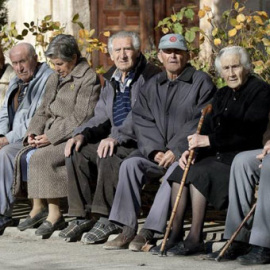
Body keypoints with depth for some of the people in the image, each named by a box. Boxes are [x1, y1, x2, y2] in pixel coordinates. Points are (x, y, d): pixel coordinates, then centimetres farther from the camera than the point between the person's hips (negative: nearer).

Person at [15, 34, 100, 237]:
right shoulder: (55, 78, 18)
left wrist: (51, 136, -20)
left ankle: (54, 214, -24)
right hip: (51, 136, 8)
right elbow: (44, 111, 20)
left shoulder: (88, 78, -8)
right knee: (26, 155, -15)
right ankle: (38, 207, -10)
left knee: (41, 158, -28)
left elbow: (81, 118, -16)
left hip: (73, 137, -8)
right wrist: (33, 132, 0)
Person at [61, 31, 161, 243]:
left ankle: (107, 218, -28)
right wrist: (82, 134, -4)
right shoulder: (111, 80, 17)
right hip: (117, 142, 8)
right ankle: (83, 216, -10)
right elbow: (101, 118, 16)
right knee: (77, 152, -12)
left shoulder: (151, 77, -9)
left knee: (108, 155, -33)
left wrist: (117, 137, -30)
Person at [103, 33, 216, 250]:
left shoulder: (201, 82, 2)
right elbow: (142, 121, 9)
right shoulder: (152, 86, 18)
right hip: (158, 151, 5)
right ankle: (127, 230, -25)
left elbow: (201, 121, -8)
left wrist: (176, 151, -16)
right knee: (130, 164, -23)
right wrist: (155, 150, -9)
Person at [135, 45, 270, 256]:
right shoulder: (222, 95, 19)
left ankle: (195, 239, -24)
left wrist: (210, 141, -21)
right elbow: (208, 128, 13)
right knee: (180, 172, -16)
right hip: (219, 154, 7)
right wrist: (192, 148, -8)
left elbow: (249, 132, -18)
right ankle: (175, 236, -16)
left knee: (200, 173, -28)